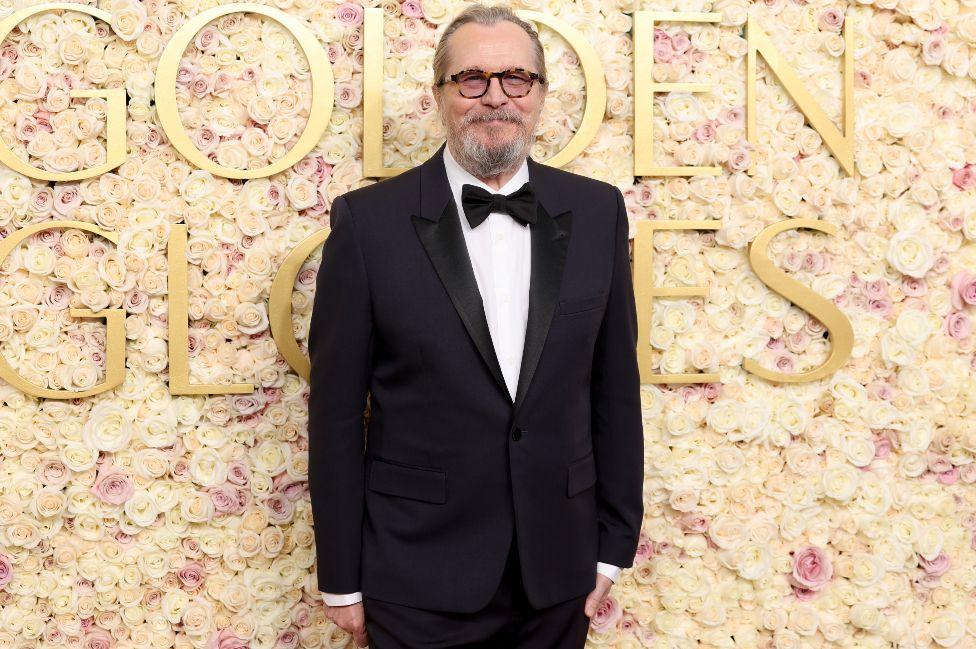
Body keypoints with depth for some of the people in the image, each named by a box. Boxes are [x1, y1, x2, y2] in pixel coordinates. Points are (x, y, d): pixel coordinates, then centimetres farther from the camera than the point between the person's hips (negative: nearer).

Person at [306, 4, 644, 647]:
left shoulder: (597, 212, 0)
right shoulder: (370, 220, -8)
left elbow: (615, 386, 4)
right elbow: (336, 411, -6)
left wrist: (614, 544, 5)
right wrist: (342, 581, -4)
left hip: (558, 573, 3)